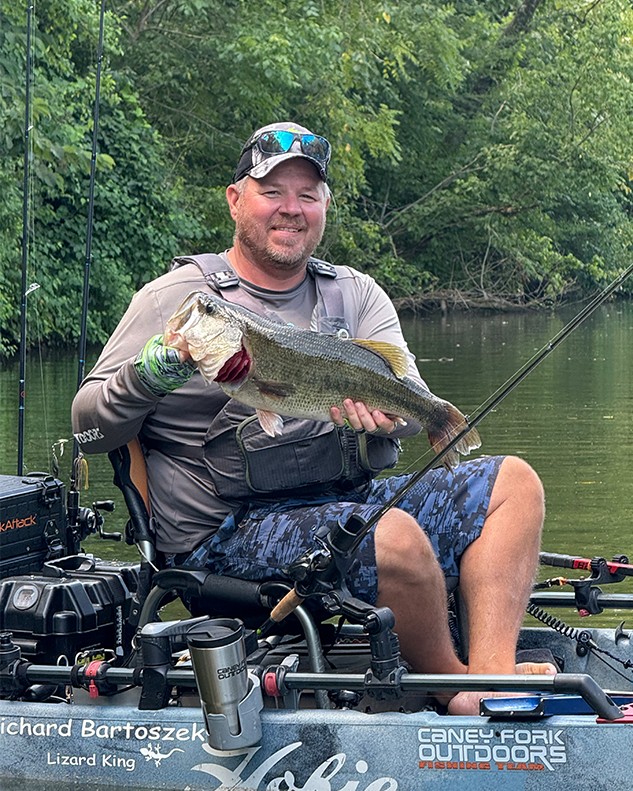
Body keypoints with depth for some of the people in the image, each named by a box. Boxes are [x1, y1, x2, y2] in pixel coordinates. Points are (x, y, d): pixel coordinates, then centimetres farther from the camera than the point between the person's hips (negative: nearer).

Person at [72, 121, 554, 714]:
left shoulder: (356, 294, 15)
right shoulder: (178, 297, 2)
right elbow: (89, 429, -1)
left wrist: (386, 413, -26)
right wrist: (150, 374, -21)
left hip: (351, 500, 7)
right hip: (227, 532, -6)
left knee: (513, 482, -8)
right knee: (397, 537, -32)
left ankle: (492, 680, -24)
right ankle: (452, 688, -8)